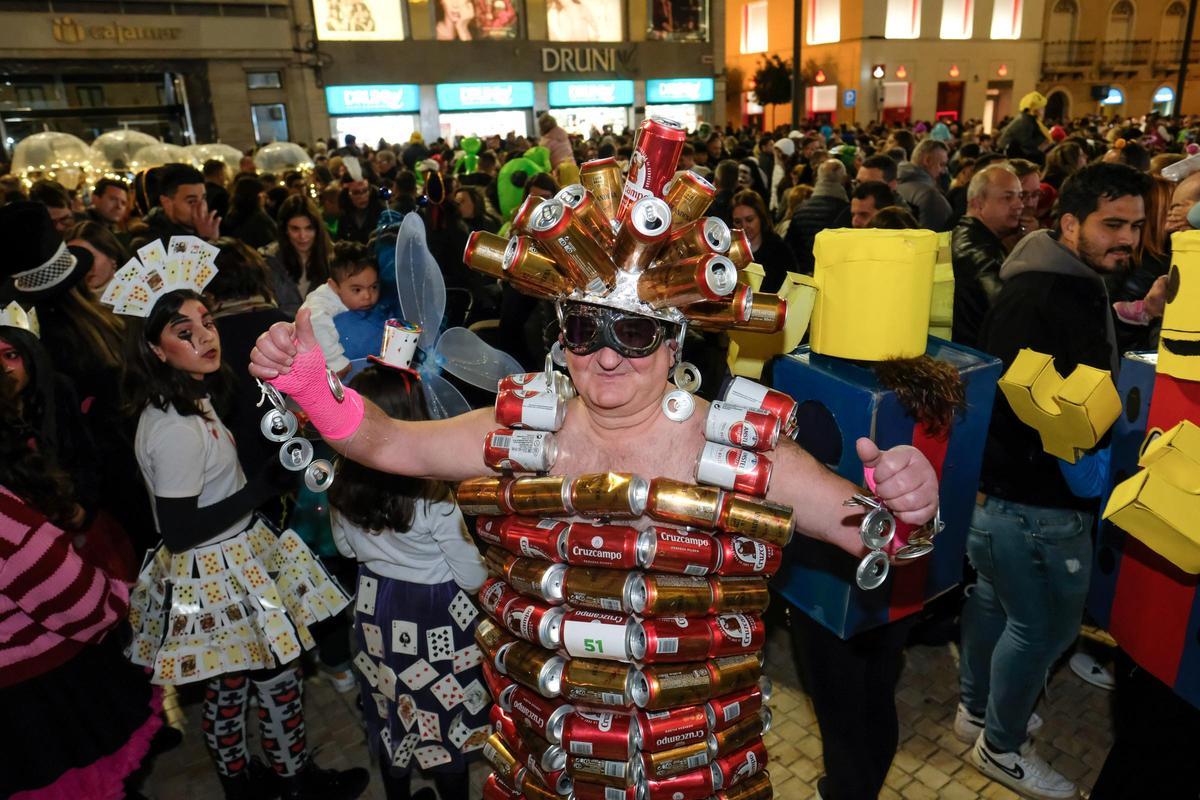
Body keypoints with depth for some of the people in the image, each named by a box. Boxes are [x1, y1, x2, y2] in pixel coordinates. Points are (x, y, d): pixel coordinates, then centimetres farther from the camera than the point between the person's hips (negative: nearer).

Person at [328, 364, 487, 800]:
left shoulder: (344, 489, -13)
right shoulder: (433, 499, -29)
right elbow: (473, 578, -19)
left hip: (377, 610, 5)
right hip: (433, 615, -5)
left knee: (390, 712, 25)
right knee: (442, 716, 17)